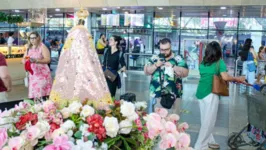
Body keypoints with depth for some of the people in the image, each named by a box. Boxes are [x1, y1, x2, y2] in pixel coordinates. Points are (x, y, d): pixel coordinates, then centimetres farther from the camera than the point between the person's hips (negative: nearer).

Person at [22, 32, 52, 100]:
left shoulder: (42, 47, -6)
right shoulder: (29, 48, 14)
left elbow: (48, 59, -15)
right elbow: (23, 59, 14)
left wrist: (36, 60, -26)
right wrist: (25, 60, -10)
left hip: (42, 73, -6)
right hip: (32, 74, 6)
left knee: (42, 94, -13)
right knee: (33, 94, 5)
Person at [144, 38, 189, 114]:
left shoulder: (178, 59, 1)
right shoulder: (155, 58, 7)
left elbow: (185, 73, -6)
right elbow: (146, 71, 3)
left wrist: (172, 66, -17)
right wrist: (156, 65, -12)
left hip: (173, 96, -1)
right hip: (156, 95, 2)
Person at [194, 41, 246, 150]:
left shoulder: (203, 63, 10)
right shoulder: (219, 62, -7)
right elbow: (225, 77, -19)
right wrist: (237, 79, -4)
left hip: (200, 93, 7)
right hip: (210, 94, -7)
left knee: (205, 120, 17)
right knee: (209, 121, 2)